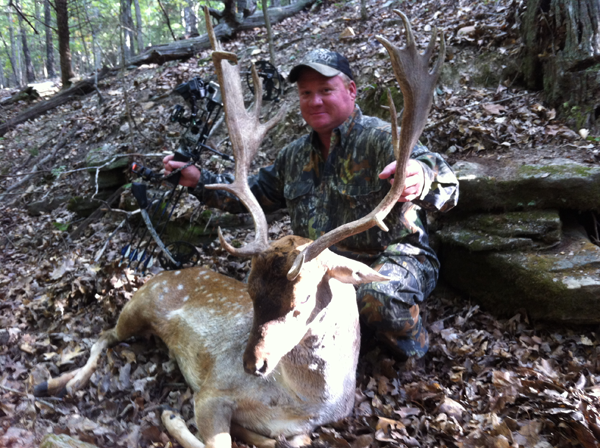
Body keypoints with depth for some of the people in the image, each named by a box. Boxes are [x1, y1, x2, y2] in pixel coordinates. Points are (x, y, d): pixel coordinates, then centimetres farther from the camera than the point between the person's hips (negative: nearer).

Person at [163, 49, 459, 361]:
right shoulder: (295, 155, 11)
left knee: (379, 297, -37)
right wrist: (198, 180, 9)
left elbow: (445, 186, -30)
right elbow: (254, 192, 22)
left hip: (390, 257, -6)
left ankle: (409, 339, 0)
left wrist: (420, 178, -56)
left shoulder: (381, 139, -14)